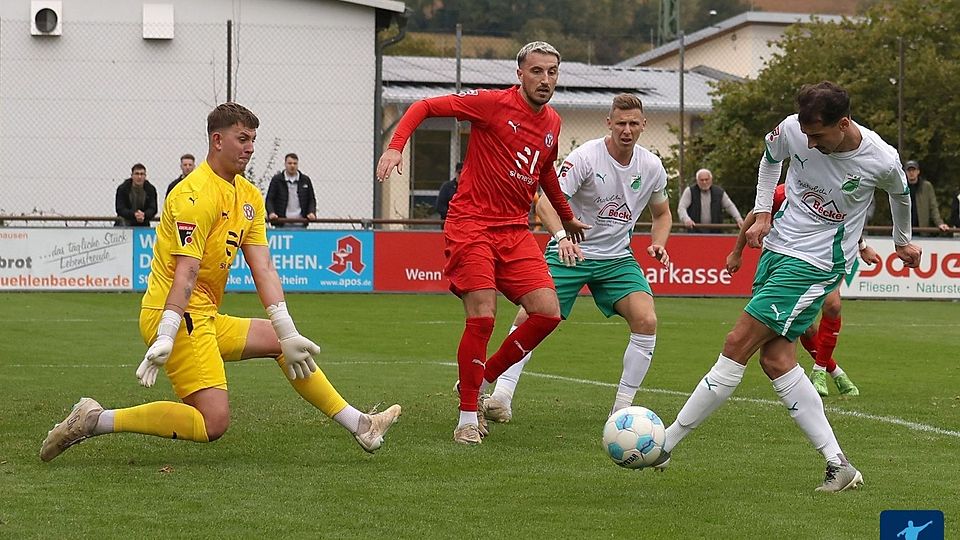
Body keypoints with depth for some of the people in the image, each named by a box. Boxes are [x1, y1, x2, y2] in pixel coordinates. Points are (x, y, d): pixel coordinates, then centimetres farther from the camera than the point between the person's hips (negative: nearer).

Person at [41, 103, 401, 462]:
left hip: (206, 318, 10)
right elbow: (186, 272, -23)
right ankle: (94, 421, -17)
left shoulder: (249, 197, 14)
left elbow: (263, 269, 8)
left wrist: (288, 334, -1)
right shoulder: (197, 194, -14)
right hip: (178, 315, -10)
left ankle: (358, 424, 28)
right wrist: (164, 339, -30)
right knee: (213, 423, -19)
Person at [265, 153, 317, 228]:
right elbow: (269, 199, 2)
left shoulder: (305, 180, 12)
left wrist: (312, 212, -3)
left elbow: (311, 199, 15)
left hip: (300, 224, 2)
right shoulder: (276, 180, 6)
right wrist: (271, 212, -15)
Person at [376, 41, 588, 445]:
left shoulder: (552, 123, 11)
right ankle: (467, 418, 0)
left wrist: (566, 217, 41)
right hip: (471, 226, -6)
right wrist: (395, 147, -21)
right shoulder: (493, 104, -9)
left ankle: (482, 379, 14)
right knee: (482, 318, -15)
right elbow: (424, 107, -7)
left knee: (548, 313, -6)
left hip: (515, 230, 6)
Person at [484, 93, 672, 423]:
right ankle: (500, 399, -11)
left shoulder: (652, 167, -1)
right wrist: (562, 236, -42)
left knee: (646, 321, -17)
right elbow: (546, 201, -24)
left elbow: (662, 213, 17)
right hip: (571, 253, -3)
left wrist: (657, 244, -4)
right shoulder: (586, 157, -16)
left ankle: (622, 410, -7)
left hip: (617, 258, 3)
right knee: (529, 318, -18)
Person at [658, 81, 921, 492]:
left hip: (816, 264, -6)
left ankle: (665, 445, -7)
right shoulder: (792, 129, -9)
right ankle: (839, 466, 3)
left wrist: (903, 242, 27)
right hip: (777, 246, 6)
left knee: (738, 344, -12)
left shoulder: (882, 161, -15)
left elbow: (900, 194, 10)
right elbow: (770, 158, 17)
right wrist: (762, 214, 8)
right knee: (774, 358, -1)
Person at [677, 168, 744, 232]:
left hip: (714, 231, 2)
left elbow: (730, 206, 12)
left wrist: (739, 219, -3)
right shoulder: (690, 191, -1)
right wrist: (686, 220, -28)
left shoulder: (719, 192, 7)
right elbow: (681, 208, -8)